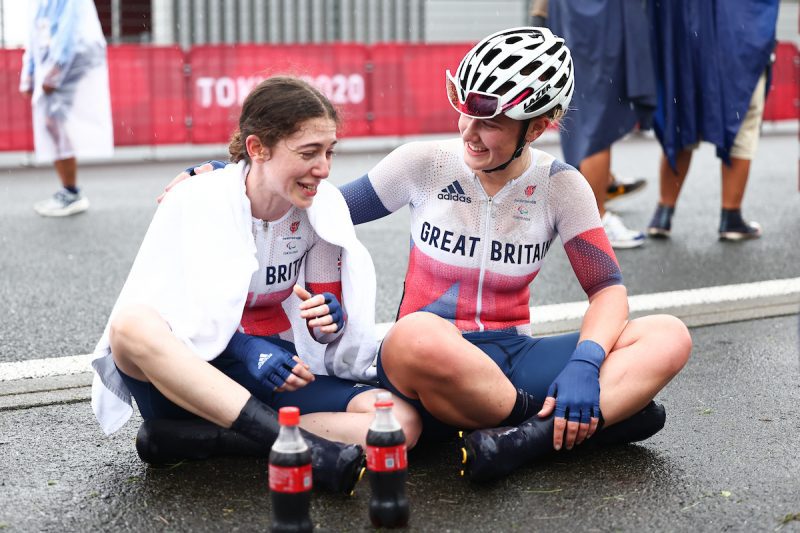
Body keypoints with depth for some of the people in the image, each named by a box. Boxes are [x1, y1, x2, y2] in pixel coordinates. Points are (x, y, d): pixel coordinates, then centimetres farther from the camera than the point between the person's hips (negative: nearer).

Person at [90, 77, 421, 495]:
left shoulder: (324, 206, 0)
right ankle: (305, 444, -39)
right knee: (132, 322, -36)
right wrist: (245, 349, -29)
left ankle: (195, 438, -26)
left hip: (280, 376, 3)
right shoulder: (196, 202, -10)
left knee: (402, 421, -22)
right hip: (189, 370, -3)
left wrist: (330, 323, -21)